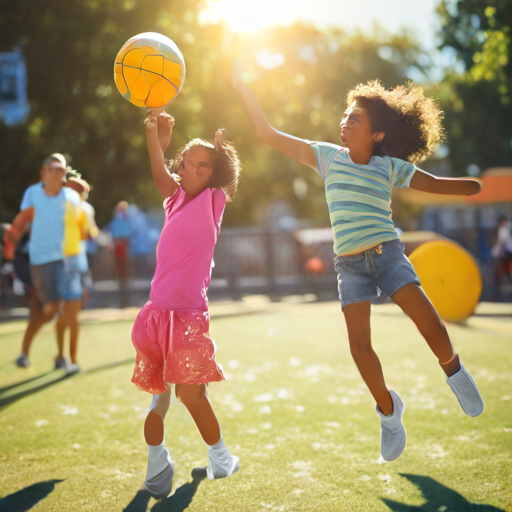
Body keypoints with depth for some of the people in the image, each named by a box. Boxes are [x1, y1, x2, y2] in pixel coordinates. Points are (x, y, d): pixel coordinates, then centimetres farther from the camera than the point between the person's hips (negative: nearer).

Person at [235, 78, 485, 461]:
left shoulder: (390, 167, 3)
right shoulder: (328, 156, 4)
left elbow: (435, 184, 14)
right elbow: (269, 135, 3)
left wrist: (481, 186, 8)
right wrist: (244, 91, -2)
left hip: (388, 253, -1)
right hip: (350, 263, 1)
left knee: (429, 323, -17)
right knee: (359, 345, -10)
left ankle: (453, 370, 16)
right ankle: (389, 410, 14)